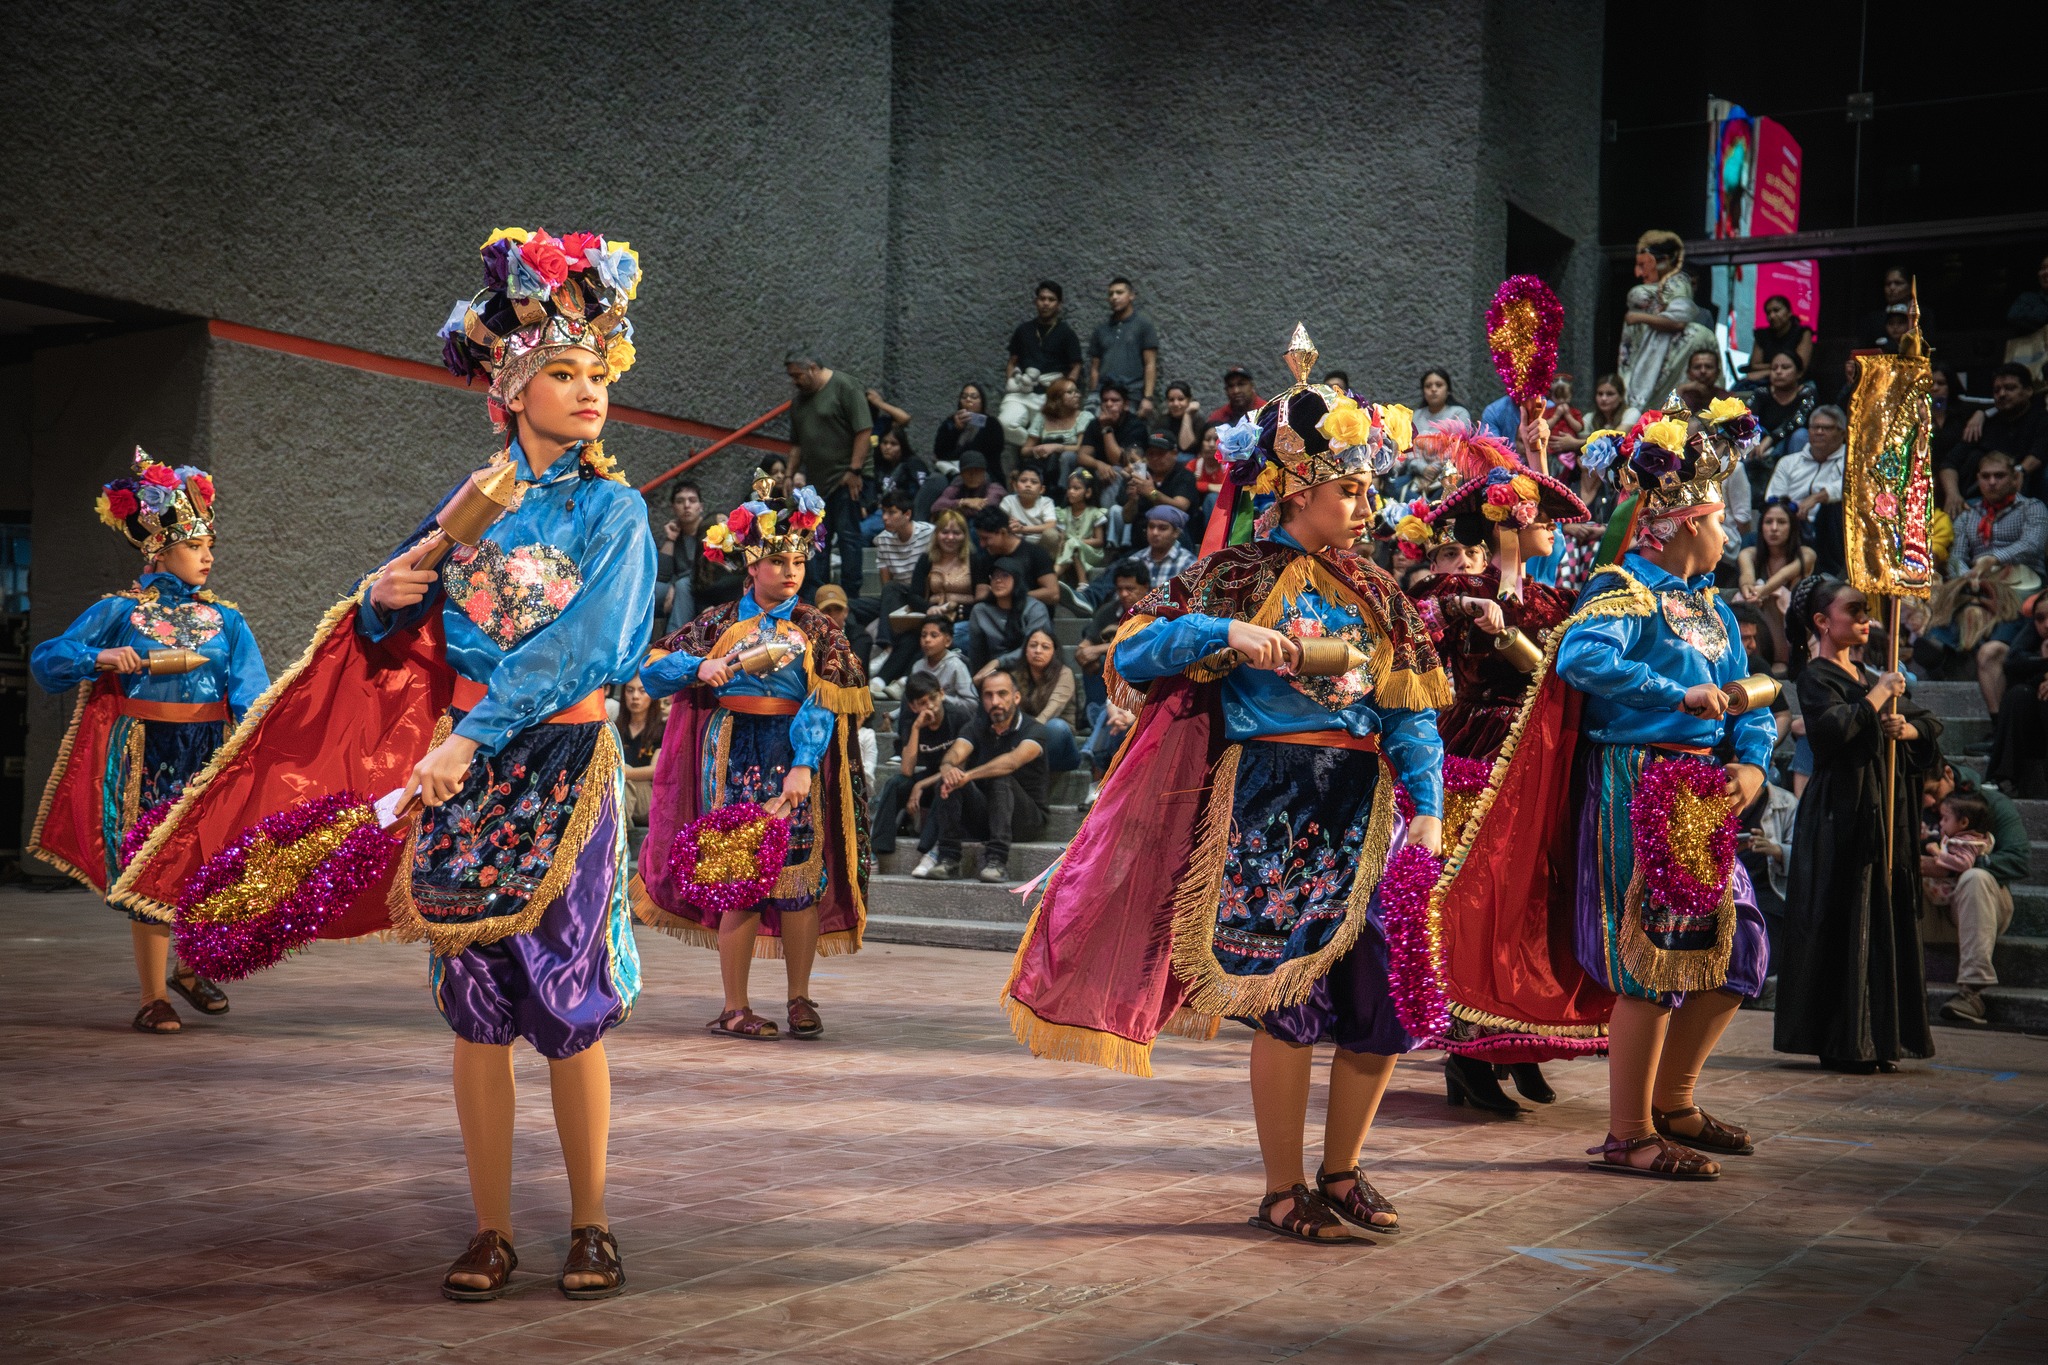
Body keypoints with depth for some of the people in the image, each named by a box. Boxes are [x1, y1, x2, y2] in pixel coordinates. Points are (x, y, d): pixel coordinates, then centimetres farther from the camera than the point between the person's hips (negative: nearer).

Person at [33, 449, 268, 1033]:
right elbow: (45, 659, 1)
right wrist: (101, 660, -17)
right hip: (144, 757, -2)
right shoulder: (120, 611, 2)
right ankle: (153, 998, 11)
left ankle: (188, 966, 26)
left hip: (209, 754, 2)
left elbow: (250, 690, -3)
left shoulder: (225, 618, 6)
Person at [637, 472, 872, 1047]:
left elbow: (823, 703, -5)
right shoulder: (718, 625, 9)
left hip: (794, 760, 0)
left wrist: (804, 765, -19)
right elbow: (652, 672, 6)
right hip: (732, 758, 0)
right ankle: (734, 1007, 3)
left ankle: (800, 999, 8)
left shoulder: (818, 629, 7)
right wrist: (699, 668, -14)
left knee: (799, 875, -3)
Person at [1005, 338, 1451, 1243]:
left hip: (1365, 810, 5)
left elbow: (1410, 711, 9)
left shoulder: (1374, 593, 13)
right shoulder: (1236, 579, 0)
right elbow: (1132, 657, -6)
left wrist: (1426, 807, -4)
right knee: (1289, 1002, -4)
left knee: (1384, 1007, 3)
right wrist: (1225, 634, -20)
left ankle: (1341, 1173, 21)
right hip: (1271, 807, -5)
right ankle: (1282, 1190, 10)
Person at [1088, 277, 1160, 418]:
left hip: (1133, 397, -3)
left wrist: (1147, 398, -11)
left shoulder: (1143, 325, 5)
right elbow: (1095, 368, 17)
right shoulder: (1101, 331, 17)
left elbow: (1150, 365, -1)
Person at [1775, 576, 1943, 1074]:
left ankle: (1878, 1038, 11)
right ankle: (1841, 1042, -2)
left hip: (1884, 815, 8)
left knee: (1887, 918, 6)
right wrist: (1877, 697, -12)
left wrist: (1908, 728, -4)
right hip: (1841, 816, -8)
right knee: (1844, 925, -7)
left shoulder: (1868, 676, 19)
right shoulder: (1816, 678, -4)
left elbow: (1931, 724, 18)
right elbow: (1833, 728, -23)